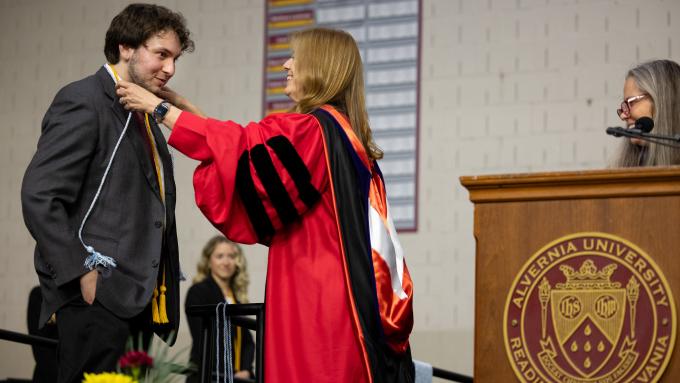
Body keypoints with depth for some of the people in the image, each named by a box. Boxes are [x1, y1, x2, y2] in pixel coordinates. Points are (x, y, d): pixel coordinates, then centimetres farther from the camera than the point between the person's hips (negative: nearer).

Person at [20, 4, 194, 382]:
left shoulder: (145, 116, 20)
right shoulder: (83, 103, -7)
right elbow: (39, 197, -15)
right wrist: (82, 274, -18)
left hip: (141, 295, 8)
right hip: (99, 295, -8)